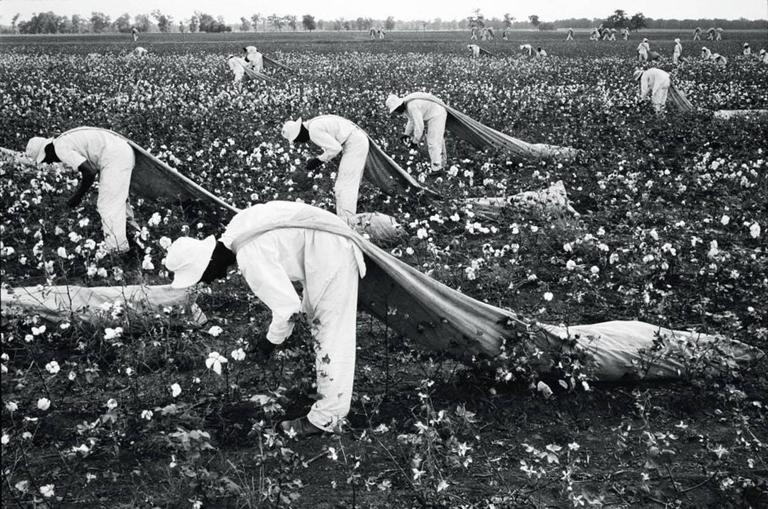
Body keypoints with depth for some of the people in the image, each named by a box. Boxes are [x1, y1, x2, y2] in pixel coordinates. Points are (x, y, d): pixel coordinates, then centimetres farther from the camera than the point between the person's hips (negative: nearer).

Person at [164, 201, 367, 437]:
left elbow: (288, 308, -29)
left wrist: (270, 341, -12)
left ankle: (327, 418, 1)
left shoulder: (251, 259, -30)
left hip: (333, 256, -11)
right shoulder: (235, 230, -1)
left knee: (331, 341, -6)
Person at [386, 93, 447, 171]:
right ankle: (441, 166, 29)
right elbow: (412, 120, 22)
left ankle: (436, 169, -11)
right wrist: (406, 134, 15)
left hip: (436, 115, -11)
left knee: (433, 142, -12)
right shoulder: (406, 106, 5)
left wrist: (415, 141, -17)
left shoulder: (411, 107, -28)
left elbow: (419, 125, -28)